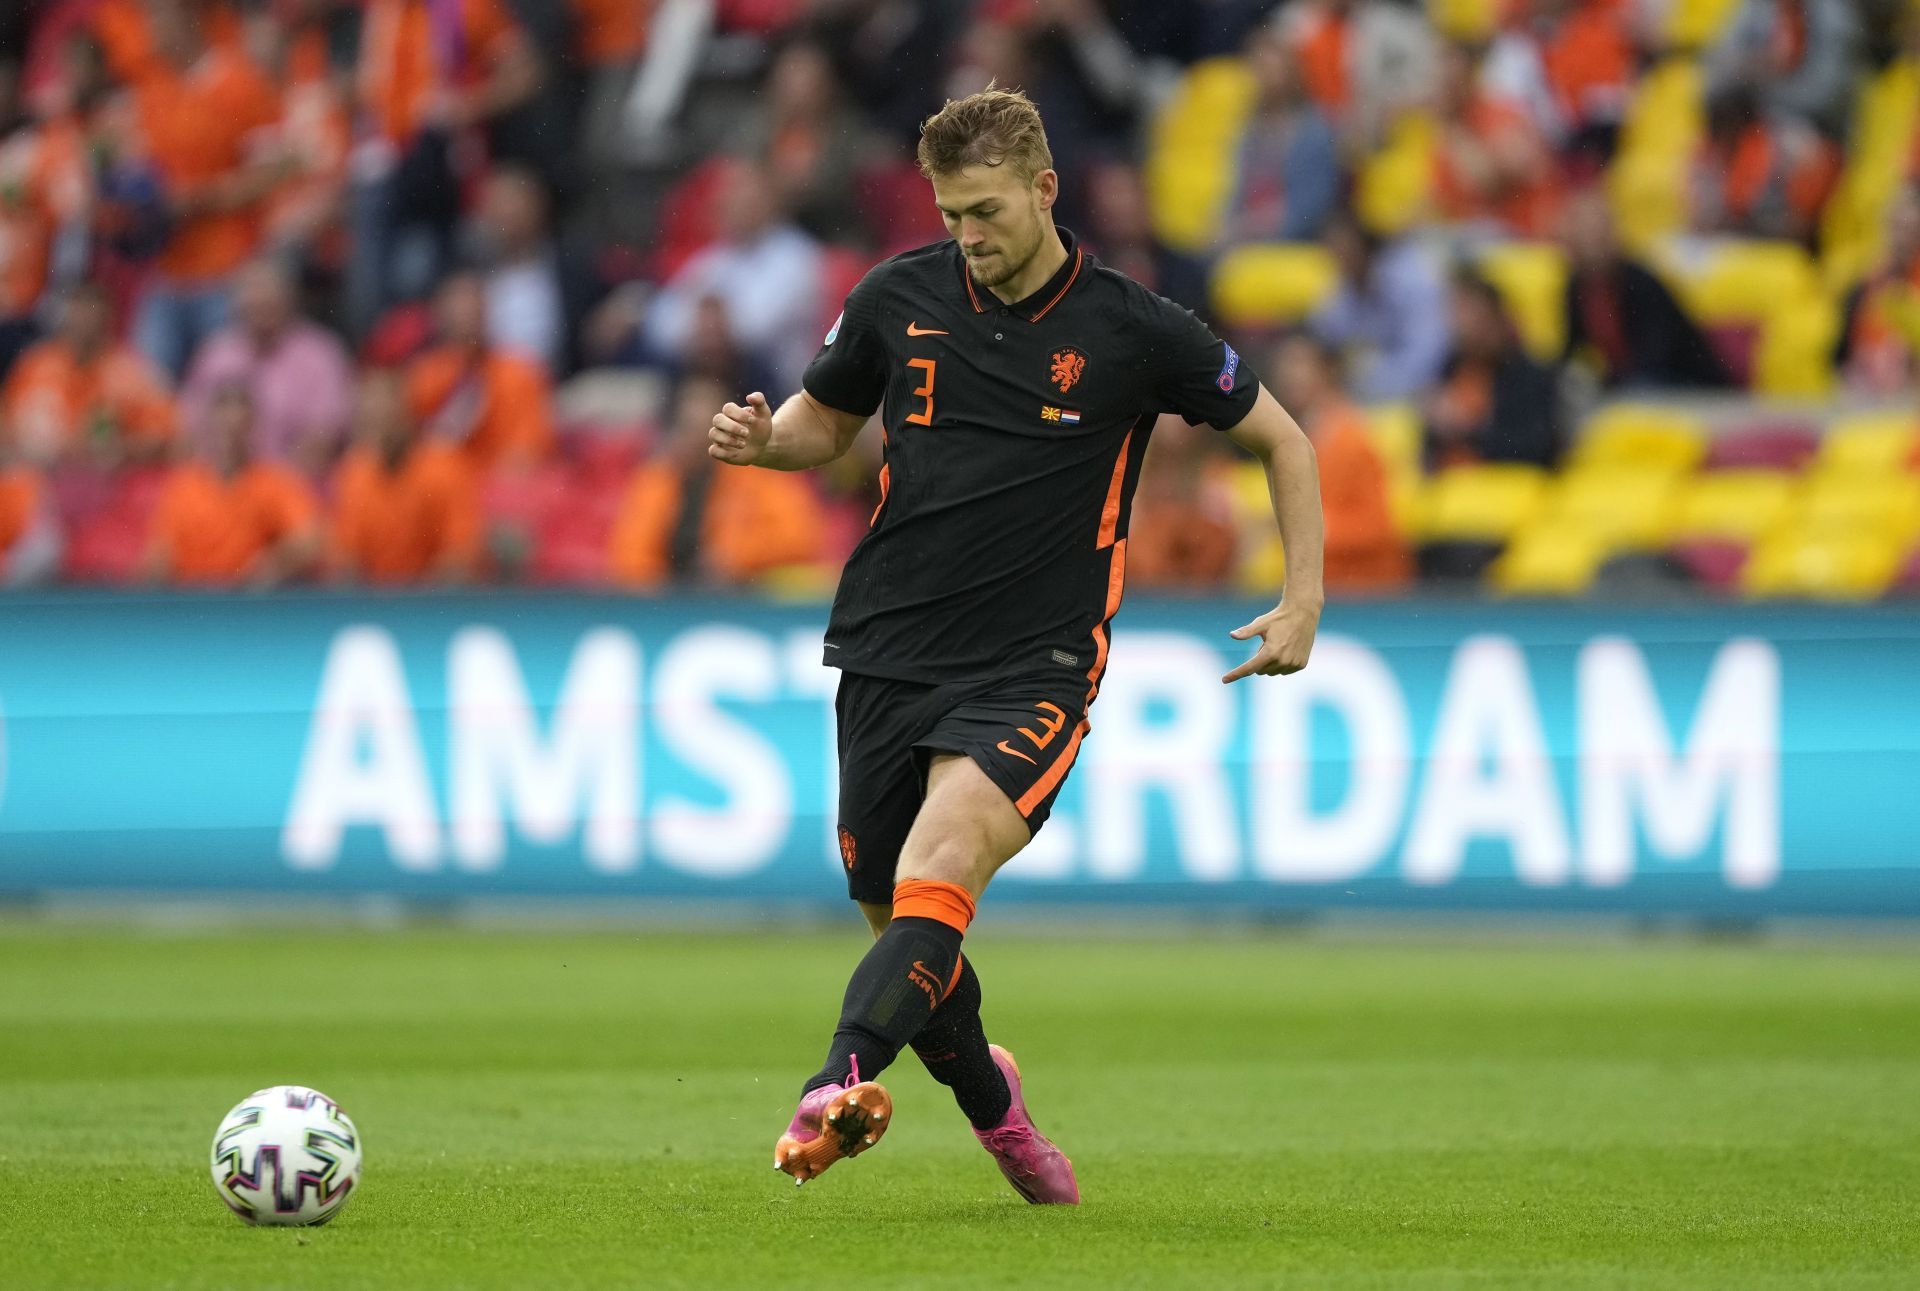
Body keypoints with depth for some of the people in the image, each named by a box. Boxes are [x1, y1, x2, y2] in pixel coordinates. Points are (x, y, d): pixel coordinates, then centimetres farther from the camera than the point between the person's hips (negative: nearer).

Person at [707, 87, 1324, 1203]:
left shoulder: (1133, 332, -4)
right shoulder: (899, 298, 4)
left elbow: (1281, 439, 9)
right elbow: (826, 421, 20)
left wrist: (1304, 599, 0)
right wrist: (762, 438, -4)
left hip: (1032, 670, -4)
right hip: (888, 652, 4)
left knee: (938, 870, -29)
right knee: (894, 917, 9)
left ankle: (843, 1084, -49)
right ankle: (987, 1097, 38)